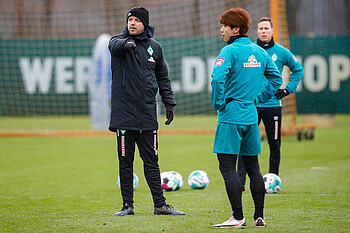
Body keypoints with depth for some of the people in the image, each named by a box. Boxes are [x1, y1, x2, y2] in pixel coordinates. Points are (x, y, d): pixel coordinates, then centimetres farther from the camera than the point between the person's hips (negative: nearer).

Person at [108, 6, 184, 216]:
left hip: (148, 112, 2)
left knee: (151, 161, 4)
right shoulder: (120, 41, 2)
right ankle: (128, 205, 9)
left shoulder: (154, 47, 10)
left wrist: (169, 103, 11)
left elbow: (163, 77, 18)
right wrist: (126, 44, -47)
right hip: (124, 111, -2)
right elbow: (115, 45, -24)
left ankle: (160, 204, 6)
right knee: (125, 162, 2)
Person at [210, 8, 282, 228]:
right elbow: (276, 78, 19)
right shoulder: (259, 52, 11)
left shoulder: (229, 51, -11)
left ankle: (238, 217, -11)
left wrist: (218, 104, -12)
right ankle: (259, 216, 13)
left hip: (231, 115, -7)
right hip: (251, 115, 7)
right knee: (253, 166, 13)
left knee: (227, 166, -5)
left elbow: (218, 78, -25)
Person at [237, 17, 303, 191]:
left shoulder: (281, 52, 3)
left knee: (274, 145, 4)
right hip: (250, 104, -1)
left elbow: (298, 69, 17)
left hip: (273, 104, 1)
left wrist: (288, 89, 8)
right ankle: (240, 181, -11)